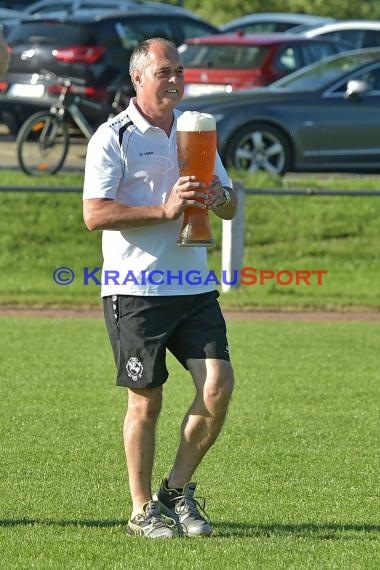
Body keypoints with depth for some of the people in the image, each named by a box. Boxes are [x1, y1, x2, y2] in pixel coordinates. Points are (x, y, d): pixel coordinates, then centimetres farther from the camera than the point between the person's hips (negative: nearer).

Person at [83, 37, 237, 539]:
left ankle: (178, 489, 10)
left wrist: (218, 197, -6)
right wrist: (165, 210, -20)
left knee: (219, 383, -7)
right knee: (145, 402, 0)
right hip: (135, 290, -5)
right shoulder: (114, 137, -4)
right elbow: (95, 214, -14)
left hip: (194, 286, 5)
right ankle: (143, 510, 13)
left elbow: (230, 206, 19)